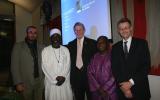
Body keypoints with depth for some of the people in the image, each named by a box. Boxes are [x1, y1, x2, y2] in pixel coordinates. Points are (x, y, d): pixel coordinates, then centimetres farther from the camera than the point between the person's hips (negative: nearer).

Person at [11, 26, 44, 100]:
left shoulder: (41, 47, 5)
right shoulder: (18, 46, -1)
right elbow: (14, 66, -4)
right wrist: (18, 83, -9)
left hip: (40, 82, 2)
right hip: (25, 83, -2)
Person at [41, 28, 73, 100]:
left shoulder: (65, 50, 8)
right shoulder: (45, 50, 1)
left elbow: (68, 65, 2)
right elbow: (45, 67, -5)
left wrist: (63, 77, -11)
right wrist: (55, 78, -11)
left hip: (64, 81, 2)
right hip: (51, 81, -1)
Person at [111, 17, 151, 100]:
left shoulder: (142, 43, -3)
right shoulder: (115, 47, 4)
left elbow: (146, 66, -9)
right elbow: (114, 69, 0)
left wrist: (131, 82, -14)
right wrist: (123, 86, -11)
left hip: (140, 90, -1)